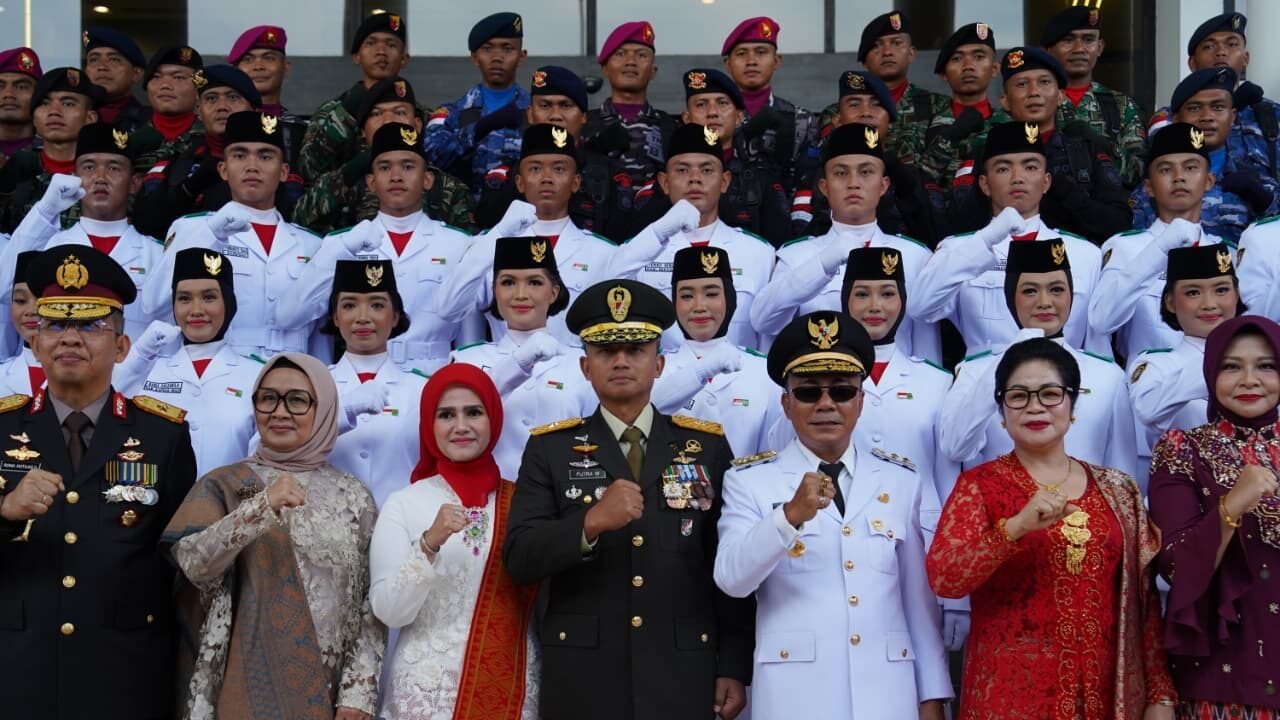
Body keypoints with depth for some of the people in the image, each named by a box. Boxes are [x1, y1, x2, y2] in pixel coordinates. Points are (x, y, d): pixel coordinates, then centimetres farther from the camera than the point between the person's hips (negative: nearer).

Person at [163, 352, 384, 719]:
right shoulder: (223, 485, 1)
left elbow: (370, 604, 3)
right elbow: (194, 562, -16)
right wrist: (261, 506, -27)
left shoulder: (353, 496, 5)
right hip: (249, 687, -1)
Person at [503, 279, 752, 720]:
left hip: (684, 681, 1)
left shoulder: (708, 446, 5)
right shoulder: (550, 449, 3)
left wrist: (734, 667, 0)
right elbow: (519, 559, -7)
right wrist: (590, 523, -22)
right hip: (581, 682, 0)